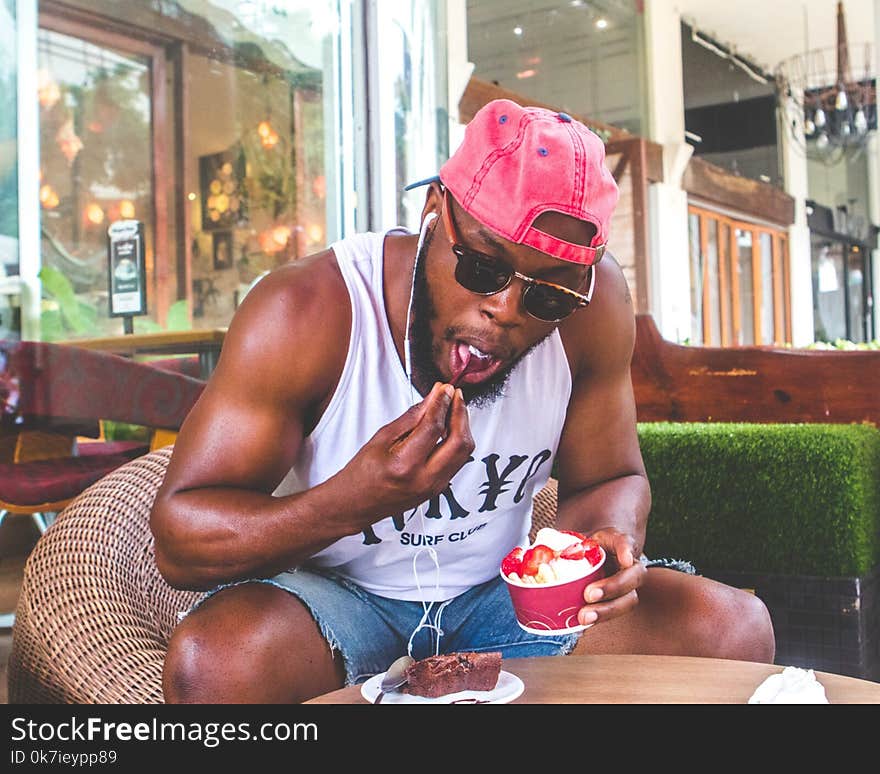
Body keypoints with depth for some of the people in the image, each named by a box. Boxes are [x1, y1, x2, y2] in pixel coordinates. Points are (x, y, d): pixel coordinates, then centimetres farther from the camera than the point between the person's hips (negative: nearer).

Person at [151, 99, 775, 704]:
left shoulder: (593, 303, -14)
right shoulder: (307, 313, -24)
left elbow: (609, 480, 0)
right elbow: (179, 539, -22)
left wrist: (612, 544, -26)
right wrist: (354, 500, -40)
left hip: (499, 592, 4)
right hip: (327, 593, -3)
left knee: (733, 628, -12)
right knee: (216, 661, -36)